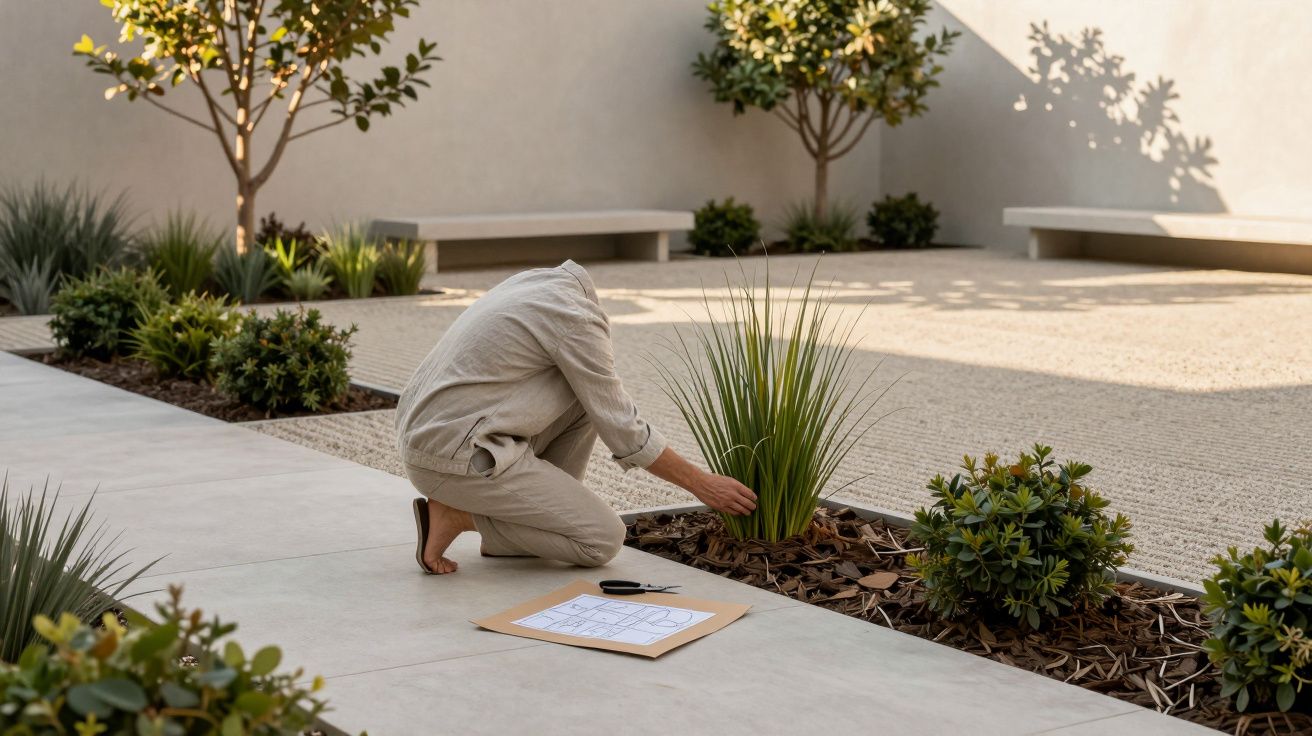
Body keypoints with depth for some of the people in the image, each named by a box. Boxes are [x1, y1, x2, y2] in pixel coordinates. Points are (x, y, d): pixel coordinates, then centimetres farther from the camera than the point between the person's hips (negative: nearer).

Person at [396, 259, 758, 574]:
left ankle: (538, 510, 14)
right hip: (459, 458, -9)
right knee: (603, 539, -4)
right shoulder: (576, 317, -14)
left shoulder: (538, 281, 14)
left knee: (588, 394, 14)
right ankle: (458, 515, -3)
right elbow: (621, 428, -8)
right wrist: (701, 484, 2)